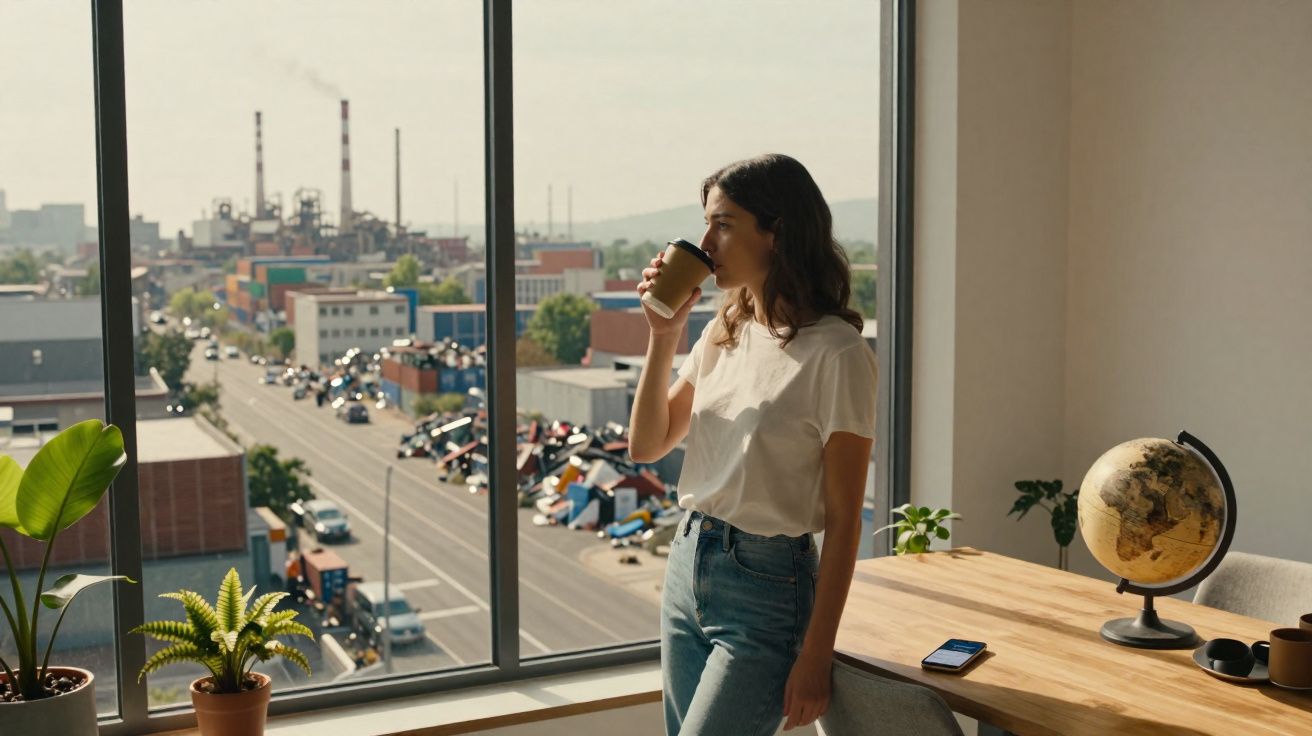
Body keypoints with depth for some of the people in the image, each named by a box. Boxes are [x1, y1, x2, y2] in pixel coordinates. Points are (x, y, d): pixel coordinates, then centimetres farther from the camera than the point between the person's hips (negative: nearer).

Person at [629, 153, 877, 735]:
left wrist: (815, 658, -13)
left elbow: (843, 521, -13)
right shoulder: (723, 333, 6)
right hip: (687, 565, 7)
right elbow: (647, 446, 10)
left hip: (766, 586, -7)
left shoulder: (835, 353, -15)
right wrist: (663, 336, -2)